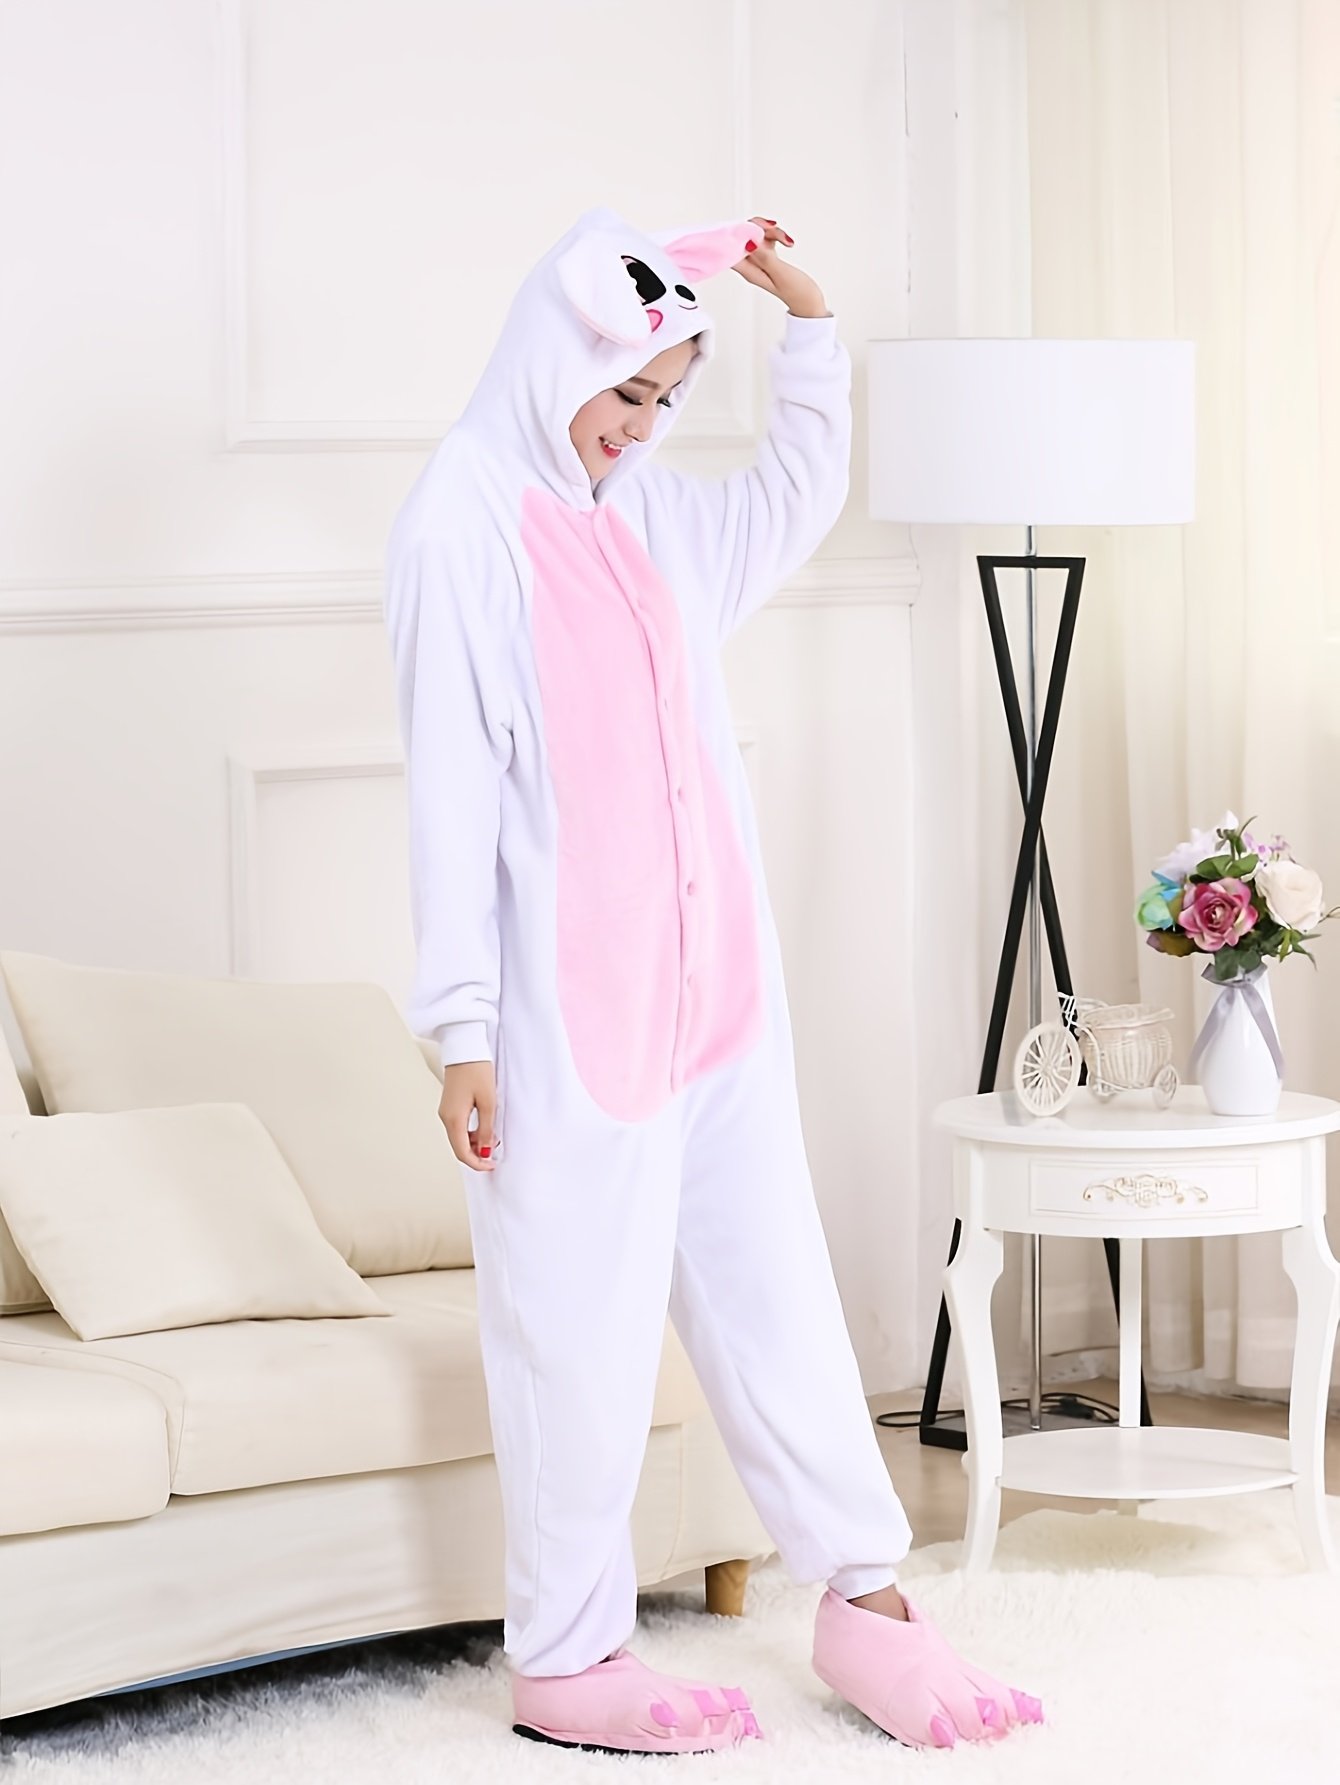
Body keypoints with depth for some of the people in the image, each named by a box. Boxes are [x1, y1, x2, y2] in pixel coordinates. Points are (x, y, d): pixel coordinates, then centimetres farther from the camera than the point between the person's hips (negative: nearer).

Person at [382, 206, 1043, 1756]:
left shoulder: (650, 516, 12)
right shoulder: (461, 526, -10)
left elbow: (801, 492, 33)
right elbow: (452, 793, -14)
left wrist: (805, 317, 21)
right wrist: (463, 1028, -16)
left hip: (711, 978, 7)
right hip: (570, 1004, -7)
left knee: (770, 1287, 12)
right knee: (581, 1324, 0)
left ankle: (864, 1600, 20)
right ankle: (562, 1662, 11)